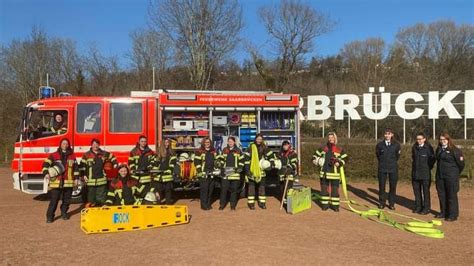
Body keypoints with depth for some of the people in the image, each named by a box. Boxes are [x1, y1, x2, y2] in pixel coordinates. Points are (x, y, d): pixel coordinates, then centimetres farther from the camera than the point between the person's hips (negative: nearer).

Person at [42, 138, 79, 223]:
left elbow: (75, 168, 12)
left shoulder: (72, 156, 10)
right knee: (54, 200, -3)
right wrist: (46, 173, -17)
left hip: (68, 182, 3)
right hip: (56, 182, -3)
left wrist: (76, 178, 9)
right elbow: (45, 164, -2)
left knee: (66, 200, 11)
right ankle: (50, 216, 5)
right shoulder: (54, 155, 2)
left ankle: (64, 213, 27)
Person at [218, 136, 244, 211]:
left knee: (234, 189, 4)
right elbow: (222, 160, 15)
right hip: (225, 173, 1)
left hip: (235, 173, -1)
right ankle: (222, 204, 10)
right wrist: (222, 168, 6)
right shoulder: (224, 150, 10)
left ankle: (233, 205, 14)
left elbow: (241, 160, 7)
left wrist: (240, 168, -5)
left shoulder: (238, 151, 5)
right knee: (224, 189, -1)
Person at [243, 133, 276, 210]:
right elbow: (246, 157, -7)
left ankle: (262, 202, 18)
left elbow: (271, 154, 16)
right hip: (252, 170, -3)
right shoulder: (251, 147, -4)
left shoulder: (264, 147, 6)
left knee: (262, 187, 9)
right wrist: (247, 168, -12)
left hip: (261, 171, 3)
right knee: (251, 187, 1)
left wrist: (272, 162, 0)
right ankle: (251, 203, 7)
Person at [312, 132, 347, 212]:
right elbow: (315, 156, 14)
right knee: (324, 188, 8)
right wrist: (318, 161, -5)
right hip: (324, 172, 2)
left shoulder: (339, 149, 1)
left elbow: (345, 158, 2)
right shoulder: (323, 148, 7)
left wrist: (338, 163, -14)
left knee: (335, 189, 1)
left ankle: (335, 205, 11)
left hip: (334, 173, -2)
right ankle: (325, 204, 19)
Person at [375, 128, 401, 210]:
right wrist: (383, 162, 11)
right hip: (382, 168, 0)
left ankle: (391, 203, 15)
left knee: (393, 186, 3)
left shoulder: (396, 145, 0)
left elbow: (397, 156, 10)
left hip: (393, 168, 0)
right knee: (381, 186, 3)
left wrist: (393, 162, 11)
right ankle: (382, 203, 15)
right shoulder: (380, 145, 0)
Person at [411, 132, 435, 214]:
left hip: (425, 174, -5)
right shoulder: (414, 148, 7)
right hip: (415, 173, 5)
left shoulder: (428, 148, -8)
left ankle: (426, 208, 11)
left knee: (426, 191, 2)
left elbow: (433, 159, -3)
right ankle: (418, 207, 21)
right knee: (416, 190, 11)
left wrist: (428, 168, -1)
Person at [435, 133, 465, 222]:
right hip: (440, 176, 7)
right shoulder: (438, 149, 10)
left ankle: (453, 215, 7)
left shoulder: (454, 150, -10)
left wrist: (457, 173, 5)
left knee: (452, 195, -1)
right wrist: (439, 172, 17)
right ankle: (443, 212, 25)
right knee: (441, 195, 12)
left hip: (451, 177, -6)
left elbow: (460, 163, -6)